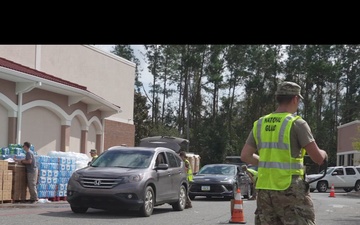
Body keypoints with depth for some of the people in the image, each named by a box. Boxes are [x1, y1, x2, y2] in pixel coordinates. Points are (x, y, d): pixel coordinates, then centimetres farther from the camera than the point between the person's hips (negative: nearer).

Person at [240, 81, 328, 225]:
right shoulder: (296, 123, -9)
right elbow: (318, 158, -10)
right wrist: (323, 153, 13)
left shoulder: (259, 124, 8)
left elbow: (245, 156, 10)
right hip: (290, 189, -6)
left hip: (264, 189, 6)